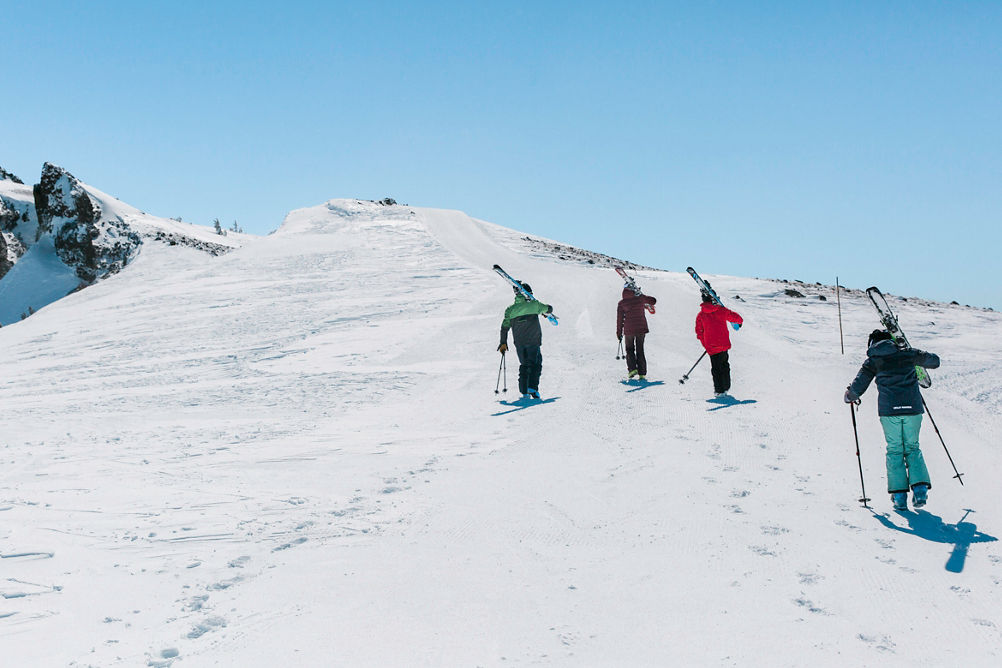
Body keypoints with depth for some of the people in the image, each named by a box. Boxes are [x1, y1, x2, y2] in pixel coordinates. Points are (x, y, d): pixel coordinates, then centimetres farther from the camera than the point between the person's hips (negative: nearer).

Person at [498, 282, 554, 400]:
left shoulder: (511, 309, 3)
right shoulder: (534, 304, -1)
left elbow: (504, 327, 3)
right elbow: (549, 308, 17)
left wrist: (503, 343, 12)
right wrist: (545, 311, 40)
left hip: (519, 343, 3)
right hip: (533, 341, -3)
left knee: (524, 365, 14)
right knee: (536, 364, 4)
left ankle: (524, 392, 9)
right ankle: (533, 388, -14)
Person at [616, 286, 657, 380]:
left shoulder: (621, 303, -4)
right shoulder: (640, 298, -1)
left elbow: (620, 319, -1)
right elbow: (653, 301, 15)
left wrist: (619, 332, 7)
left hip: (629, 329, -2)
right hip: (641, 328, 2)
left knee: (630, 349, 16)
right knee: (640, 350, 10)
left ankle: (632, 369, -1)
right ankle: (642, 374, 5)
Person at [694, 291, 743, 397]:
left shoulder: (700, 315, -2)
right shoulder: (721, 310, -2)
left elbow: (699, 332, 3)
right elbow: (736, 317, 8)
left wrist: (706, 345, 15)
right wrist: (739, 323, 32)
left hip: (712, 347, -2)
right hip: (724, 344, 2)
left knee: (716, 368, 6)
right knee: (724, 366, 20)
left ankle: (720, 390, 2)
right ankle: (726, 387, 28)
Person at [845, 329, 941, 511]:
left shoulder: (873, 361, 8)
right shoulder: (907, 354, 12)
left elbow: (857, 388, 4)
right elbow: (935, 361, 24)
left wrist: (850, 397, 25)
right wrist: (918, 357, 42)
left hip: (889, 409, -1)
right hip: (912, 408, 2)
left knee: (894, 450, 9)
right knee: (912, 448, 15)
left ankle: (899, 494, 0)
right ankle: (920, 487, -3)